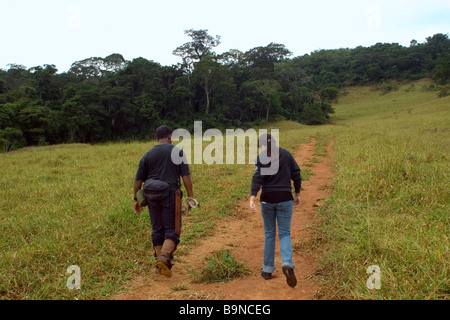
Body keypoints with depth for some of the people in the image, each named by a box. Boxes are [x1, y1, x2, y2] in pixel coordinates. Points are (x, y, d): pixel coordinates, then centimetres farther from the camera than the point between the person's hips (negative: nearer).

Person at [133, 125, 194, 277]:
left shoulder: (148, 155, 9)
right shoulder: (177, 152, 0)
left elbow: (138, 179, 8)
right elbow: (186, 176, -5)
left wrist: (136, 199, 15)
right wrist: (190, 196, -1)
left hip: (151, 195, 4)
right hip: (170, 194, -3)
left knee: (157, 230, 14)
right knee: (172, 230, 1)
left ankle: (160, 260, 18)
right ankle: (164, 257, -20)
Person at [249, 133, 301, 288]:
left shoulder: (261, 157, -4)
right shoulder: (286, 154, 5)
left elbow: (257, 178, -17)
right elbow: (296, 175, 5)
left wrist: (252, 198, -25)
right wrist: (297, 195, 16)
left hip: (267, 200, -1)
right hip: (285, 199, 1)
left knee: (269, 233, 14)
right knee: (284, 233, 7)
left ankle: (267, 269, 19)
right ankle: (287, 263, -18)